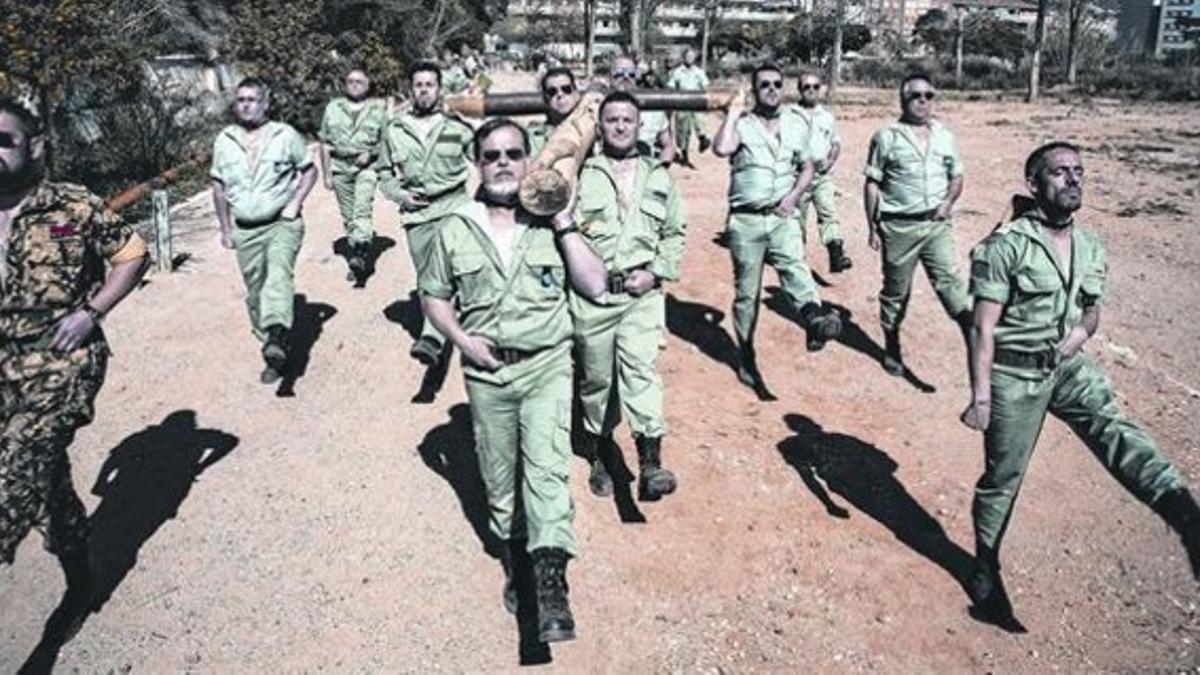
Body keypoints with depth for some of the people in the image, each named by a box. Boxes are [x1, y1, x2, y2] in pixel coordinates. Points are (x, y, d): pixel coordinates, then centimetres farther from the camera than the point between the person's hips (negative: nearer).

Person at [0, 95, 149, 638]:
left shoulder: (75, 207, -9)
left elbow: (133, 255, -3)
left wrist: (90, 313, -13)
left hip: (64, 361, -6)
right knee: (44, 478, 14)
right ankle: (80, 582, 33)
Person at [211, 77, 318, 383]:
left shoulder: (286, 135, -2)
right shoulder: (224, 141, 7)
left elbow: (309, 170, 8)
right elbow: (218, 186, 15)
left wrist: (295, 202, -6)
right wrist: (225, 228, 12)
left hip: (282, 223, -4)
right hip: (246, 230, 4)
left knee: (279, 272, -29)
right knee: (255, 293, 9)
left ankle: (277, 337, -44)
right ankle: (273, 346, 25)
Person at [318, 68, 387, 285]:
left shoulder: (378, 109, 6)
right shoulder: (333, 108, 11)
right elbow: (325, 144, 11)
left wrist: (370, 153, -11)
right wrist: (326, 174, 6)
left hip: (366, 166, -3)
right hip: (340, 166, 3)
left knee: (362, 209, -23)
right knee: (348, 216, 6)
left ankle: (360, 255, -31)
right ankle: (357, 264, 16)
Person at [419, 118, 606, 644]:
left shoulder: (549, 222, 0)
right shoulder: (455, 230, 3)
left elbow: (594, 286, -6)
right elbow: (433, 296, 11)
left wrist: (564, 223, -10)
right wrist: (461, 339, -6)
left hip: (547, 366, -2)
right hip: (487, 373, 2)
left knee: (546, 467, -18)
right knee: (499, 481, 14)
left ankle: (551, 582, -20)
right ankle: (516, 562, 36)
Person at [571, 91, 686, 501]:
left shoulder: (659, 178, 12)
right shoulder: (581, 175, 4)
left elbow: (674, 234, 14)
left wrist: (656, 271, 0)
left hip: (642, 294, 1)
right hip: (590, 294, 0)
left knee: (641, 369, -14)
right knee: (596, 378, 10)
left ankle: (650, 464, -17)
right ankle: (600, 457, 28)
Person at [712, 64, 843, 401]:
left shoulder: (796, 125, 9)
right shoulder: (741, 124, -2)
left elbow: (807, 167, 19)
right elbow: (721, 149, -24)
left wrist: (794, 195, 1)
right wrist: (733, 113, -12)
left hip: (782, 216, 2)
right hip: (746, 220, -2)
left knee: (794, 266, -27)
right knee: (746, 293, 7)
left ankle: (815, 319, -49)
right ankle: (747, 361, 19)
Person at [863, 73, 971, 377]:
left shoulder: (945, 136, 8)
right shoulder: (887, 137, -2)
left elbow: (956, 177, 17)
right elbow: (872, 183, -1)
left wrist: (949, 201, -5)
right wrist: (872, 227, -3)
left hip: (937, 224, 2)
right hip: (899, 226, -2)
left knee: (949, 280, -10)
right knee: (896, 291, 9)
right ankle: (892, 348, 24)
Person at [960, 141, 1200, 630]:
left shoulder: (1091, 247, 4)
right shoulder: (1007, 244, -15)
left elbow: (1092, 310, 19)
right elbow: (983, 327, -16)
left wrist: (1083, 329, -6)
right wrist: (980, 396, -19)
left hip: (1069, 366, 5)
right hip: (1014, 373, -5)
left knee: (1117, 432, -23)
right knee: (1003, 476, 7)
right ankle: (986, 569, 26)